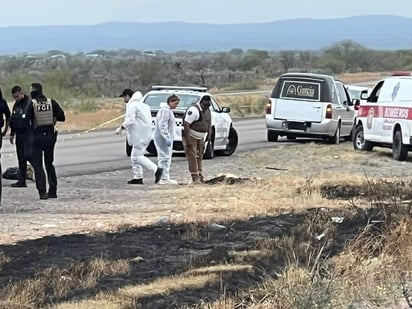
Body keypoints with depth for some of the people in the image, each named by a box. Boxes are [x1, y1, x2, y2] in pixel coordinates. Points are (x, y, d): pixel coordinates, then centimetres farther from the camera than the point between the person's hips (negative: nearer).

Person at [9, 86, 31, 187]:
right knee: (21, 158, 9)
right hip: (19, 134, 8)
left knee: (27, 155, -19)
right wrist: (12, 134, 22)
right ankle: (21, 180, 12)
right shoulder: (16, 105, 16)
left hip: (28, 133, -8)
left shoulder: (29, 103, -10)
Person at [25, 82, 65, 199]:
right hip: (50, 136, 4)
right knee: (49, 164, 17)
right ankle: (53, 191, 16)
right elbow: (62, 117, -2)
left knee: (37, 165, 2)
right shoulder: (51, 102, 1)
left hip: (37, 136, -4)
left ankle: (42, 192, -8)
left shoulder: (32, 104, -8)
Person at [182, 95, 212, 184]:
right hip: (191, 136, -9)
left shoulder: (207, 111, 7)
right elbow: (186, 124, -26)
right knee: (192, 156, -11)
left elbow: (209, 124, 20)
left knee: (199, 157, 12)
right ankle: (195, 177, -13)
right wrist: (187, 139, -28)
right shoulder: (194, 110, -22)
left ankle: (200, 176, 17)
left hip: (200, 137, 9)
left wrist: (208, 136, 14)